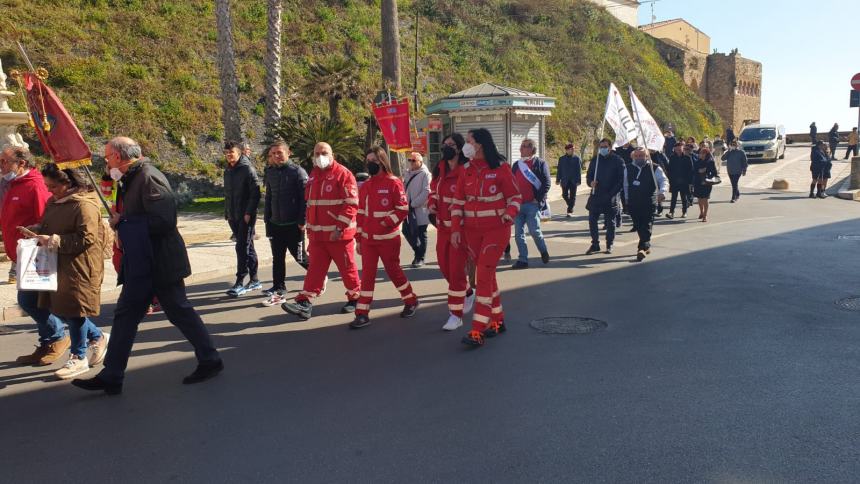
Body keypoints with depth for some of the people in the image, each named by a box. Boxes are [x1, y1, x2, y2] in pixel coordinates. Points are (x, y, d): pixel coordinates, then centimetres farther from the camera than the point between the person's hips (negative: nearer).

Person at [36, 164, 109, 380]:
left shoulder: (84, 204, -16)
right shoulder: (54, 202, 11)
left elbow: (87, 238, -22)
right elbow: (48, 226, 24)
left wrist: (54, 240, -22)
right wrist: (39, 235, 3)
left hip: (79, 268, -9)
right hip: (59, 266, 9)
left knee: (74, 310, -1)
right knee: (58, 309, 13)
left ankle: (78, 358, 14)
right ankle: (98, 337, 31)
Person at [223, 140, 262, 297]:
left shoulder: (248, 169, -9)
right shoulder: (228, 171, 15)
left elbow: (255, 193, -14)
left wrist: (249, 213, -19)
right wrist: (227, 212, 14)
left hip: (246, 216, -8)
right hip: (233, 216, 8)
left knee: (242, 248, -9)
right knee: (247, 247, 12)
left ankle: (240, 283, -5)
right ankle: (254, 281, 19)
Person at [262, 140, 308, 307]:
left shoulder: (298, 171, -9)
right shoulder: (270, 172, 9)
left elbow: (305, 198, -13)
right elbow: (268, 197, 16)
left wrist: (302, 221, -16)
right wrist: (266, 218, 10)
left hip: (293, 224, -5)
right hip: (275, 224, 6)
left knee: (299, 256, 4)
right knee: (277, 258, 8)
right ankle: (278, 289, 16)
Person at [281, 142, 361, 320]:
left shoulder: (343, 174, -9)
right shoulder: (313, 175, 15)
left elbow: (351, 204, -15)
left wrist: (340, 228, -20)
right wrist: (310, 227, 20)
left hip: (339, 234, -6)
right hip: (317, 234, 6)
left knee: (347, 268, 5)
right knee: (315, 268, 3)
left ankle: (355, 298, 22)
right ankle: (305, 303, 1)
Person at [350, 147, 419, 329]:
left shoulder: (394, 183, -8)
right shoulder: (365, 186, 10)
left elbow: (403, 209, -11)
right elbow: (361, 214, 13)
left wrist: (386, 223, -20)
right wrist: (359, 238, 11)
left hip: (388, 238, -5)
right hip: (368, 239, 5)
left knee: (393, 271, 7)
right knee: (367, 274, 2)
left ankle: (411, 301, 30)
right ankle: (362, 314, 4)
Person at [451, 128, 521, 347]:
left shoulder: (501, 168, -8)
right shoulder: (466, 170, 5)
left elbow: (515, 197, -3)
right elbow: (458, 202, 7)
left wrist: (509, 214, -22)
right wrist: (455, 229, -1)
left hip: (496, 229, -5)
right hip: (472, 230, 5)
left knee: (484, 276, -10)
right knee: (487, 274, 13)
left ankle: (477, 331, -8)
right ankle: (497, 321, 27)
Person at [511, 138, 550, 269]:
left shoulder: (540, 163, -1)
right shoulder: (516, 165, 15)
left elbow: (546, 183, -6)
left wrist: (538, 199, -12)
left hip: (533, 204, -5)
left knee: (534, 231, -7)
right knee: (518, 234, 2)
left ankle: (544, 251, 21)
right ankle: (522, 260, 10)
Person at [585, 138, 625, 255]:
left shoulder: (617, 160, -3)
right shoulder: (595, 159, 8)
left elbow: (621, 180, -6)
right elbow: (589, 175, 14)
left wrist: (612, 194, -15)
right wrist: (590, 182, -10)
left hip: (610, 197, -3)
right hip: (595, 196, 3)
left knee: (610, 222, 6)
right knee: (592, 220, 2)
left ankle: (609, 245, 18)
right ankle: (595, 244, 15)